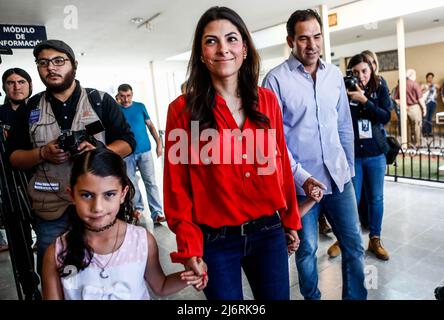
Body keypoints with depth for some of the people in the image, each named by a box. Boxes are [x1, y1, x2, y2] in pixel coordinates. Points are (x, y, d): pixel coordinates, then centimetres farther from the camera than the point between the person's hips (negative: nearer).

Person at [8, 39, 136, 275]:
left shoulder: (100, 100, 2)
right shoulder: (31, 108, 9)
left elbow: (127, 142, 1)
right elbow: (13, 156, 11)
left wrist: (99, 152, -18)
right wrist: (42, 153, -10)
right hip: (51, 214, 2)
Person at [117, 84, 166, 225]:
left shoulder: (140, 106, 4)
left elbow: (150, 125, 8)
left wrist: (158, 143, -1)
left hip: (145, 151, 0)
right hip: (127, 154, 1)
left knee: (150, 182, -3)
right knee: (131, 183, 8)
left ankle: (157, 213, -3)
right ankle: (138, 208, 26)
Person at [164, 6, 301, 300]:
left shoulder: (267, 100, 0)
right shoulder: (182, 110, -9)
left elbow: (280, 164, 5)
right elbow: (177, 185, -8)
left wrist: (290, 221, 10)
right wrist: (189, 247, -8)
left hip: (269, 232, 3)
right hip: (215, 241, -2)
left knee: (277, 296, 20)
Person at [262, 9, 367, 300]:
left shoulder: (335, 74, 6)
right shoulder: (276, 79, -10)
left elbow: (345, 127, 12)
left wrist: (350, 168, 12)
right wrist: (302, 176, -18)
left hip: (339, 178, 5)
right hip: (300, 182, -4)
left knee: (354, 246, 14)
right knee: (306, 250, 14)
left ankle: (356, 296, 36)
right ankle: (312, 297, 39)